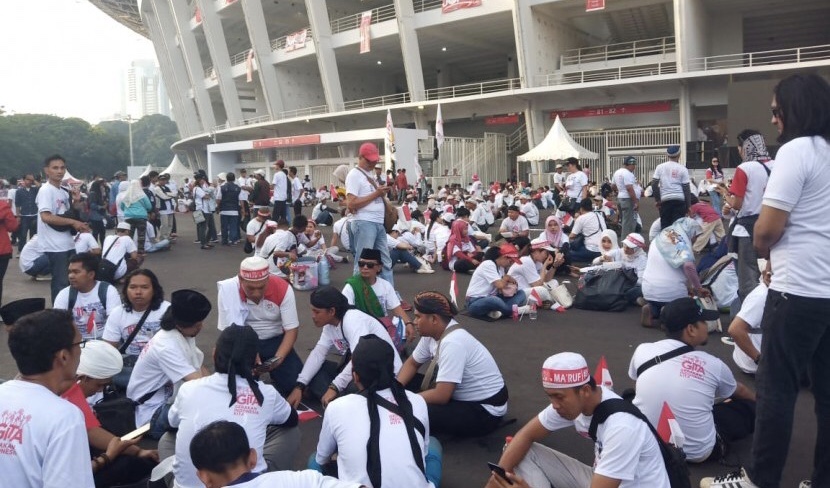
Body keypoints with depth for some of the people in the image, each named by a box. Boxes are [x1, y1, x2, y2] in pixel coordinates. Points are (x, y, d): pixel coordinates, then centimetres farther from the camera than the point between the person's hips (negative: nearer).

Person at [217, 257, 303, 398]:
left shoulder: (283, 288, -20)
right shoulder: (228, 289, -23)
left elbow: (292, 329, -14)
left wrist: (278, 358, -30)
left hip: (275, 340, 1)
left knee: (294, 381, -18)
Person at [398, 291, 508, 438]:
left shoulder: (452, 343, -30)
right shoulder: (433, 332, -4)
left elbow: (441, 396, -31)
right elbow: (412, 363, 11)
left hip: (485, 410, -9)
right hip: (461, 395, 9)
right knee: (407, 383, -1)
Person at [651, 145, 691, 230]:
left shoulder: (660, 167, 5)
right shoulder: (682, 169, 2)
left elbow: (654, 184, 0)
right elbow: (686, 188, 0)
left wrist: (657, 200, 8)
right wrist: (688, 205, 6)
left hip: (665, 200, 1)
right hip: (679, 200, -1)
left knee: (665, 226, 6)